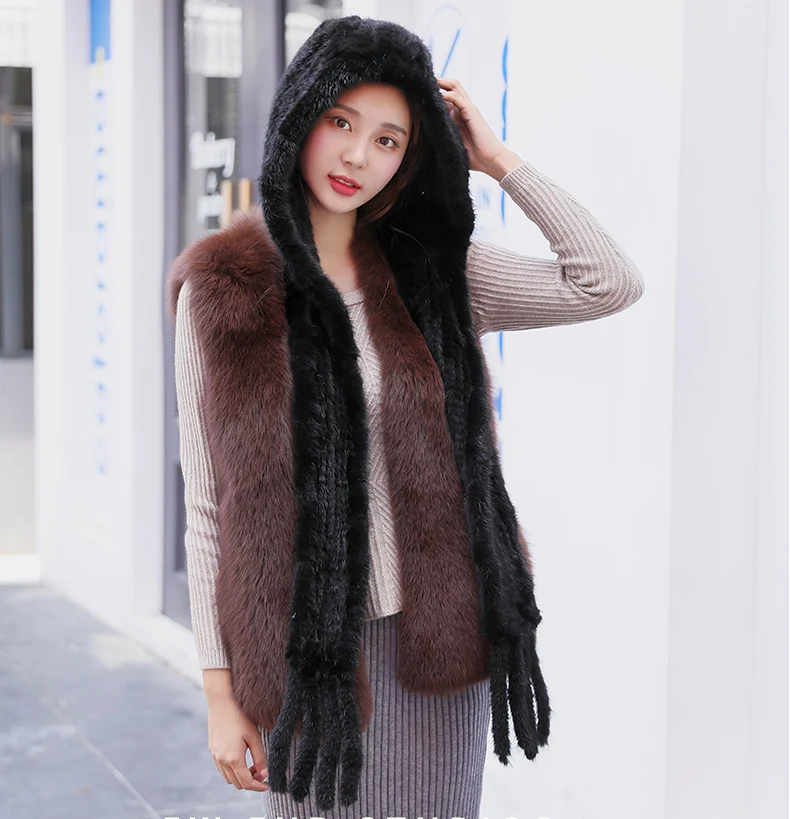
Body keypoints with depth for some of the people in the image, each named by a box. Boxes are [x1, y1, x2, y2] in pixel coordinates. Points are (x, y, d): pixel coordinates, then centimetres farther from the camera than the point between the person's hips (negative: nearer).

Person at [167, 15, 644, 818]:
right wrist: (220, 690, -3)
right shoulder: (222, 289, -2)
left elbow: (610, 282, -5)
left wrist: (497, 160, -3)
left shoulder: (431, 269, 4)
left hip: (438, 651, 2)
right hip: (307, 652, -2)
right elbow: (209, 503, -2)